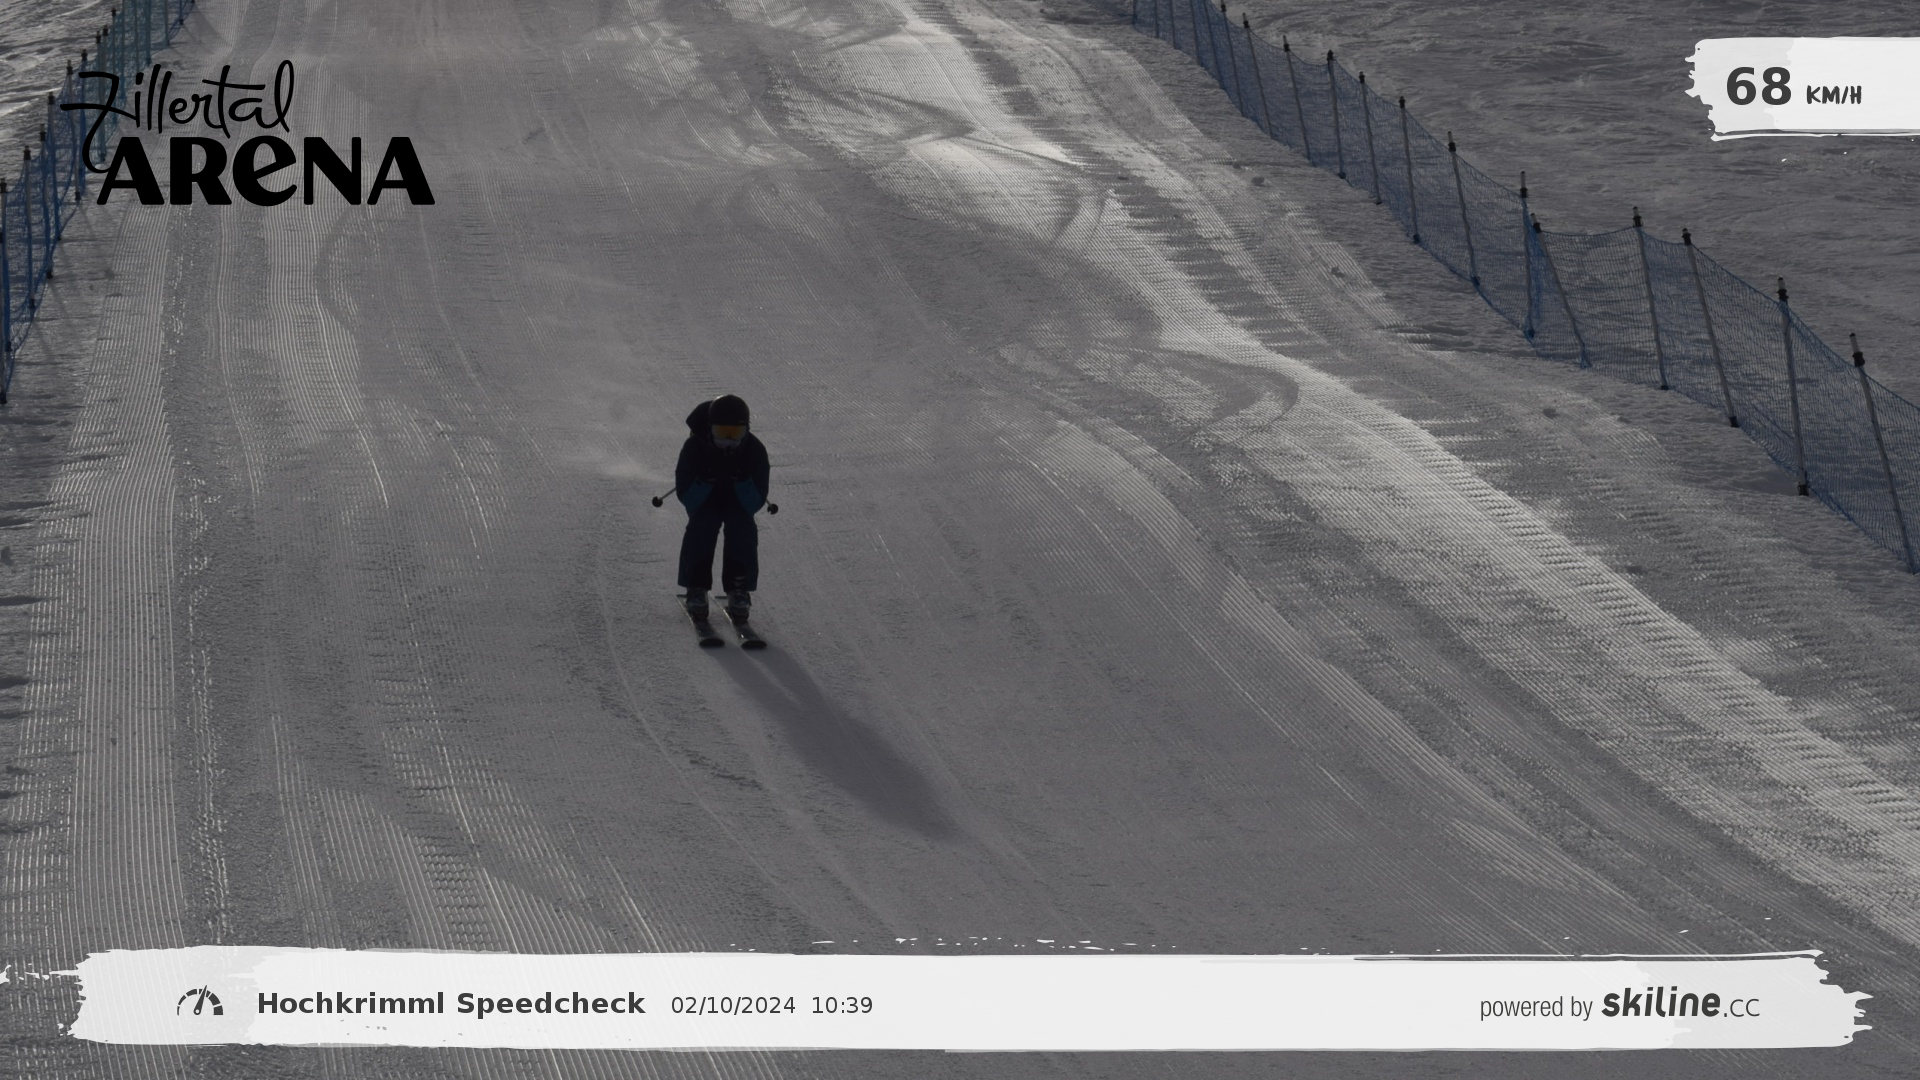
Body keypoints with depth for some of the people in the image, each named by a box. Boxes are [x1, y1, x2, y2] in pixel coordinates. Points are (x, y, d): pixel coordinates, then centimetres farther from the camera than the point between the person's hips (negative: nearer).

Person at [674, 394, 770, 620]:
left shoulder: (755, 450, -26)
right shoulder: (694, 448, -28)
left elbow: (755, 503, -24)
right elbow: (687, 497, -24)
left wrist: (742, 477, -41)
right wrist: (706, 479, -40)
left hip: (740, 497, 1)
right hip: (704, 498, -1)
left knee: (742, 530, -26)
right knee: (701, 527, -27)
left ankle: (739, 589, -15)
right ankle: (696, 588, -16)